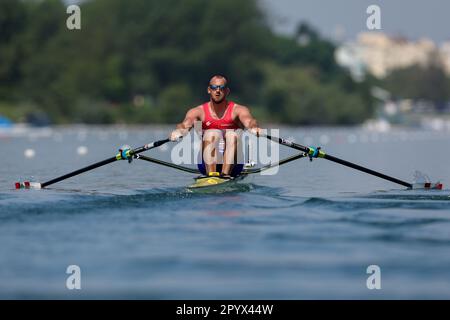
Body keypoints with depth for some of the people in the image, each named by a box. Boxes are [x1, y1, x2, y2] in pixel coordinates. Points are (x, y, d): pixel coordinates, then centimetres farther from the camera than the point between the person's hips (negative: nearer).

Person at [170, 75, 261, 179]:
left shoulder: (238, 110, 2)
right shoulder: (198, 111, 4)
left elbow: (248, 121, -19)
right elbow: (185, 124, -15)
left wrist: (253, 127, -44)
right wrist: (179, 130, -40)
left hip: (233, 164, 0)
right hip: (207, 163, 0)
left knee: (232, 135, -25)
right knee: (213, 134, -25)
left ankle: (226, 173, -41)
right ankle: (210, 173, -43)